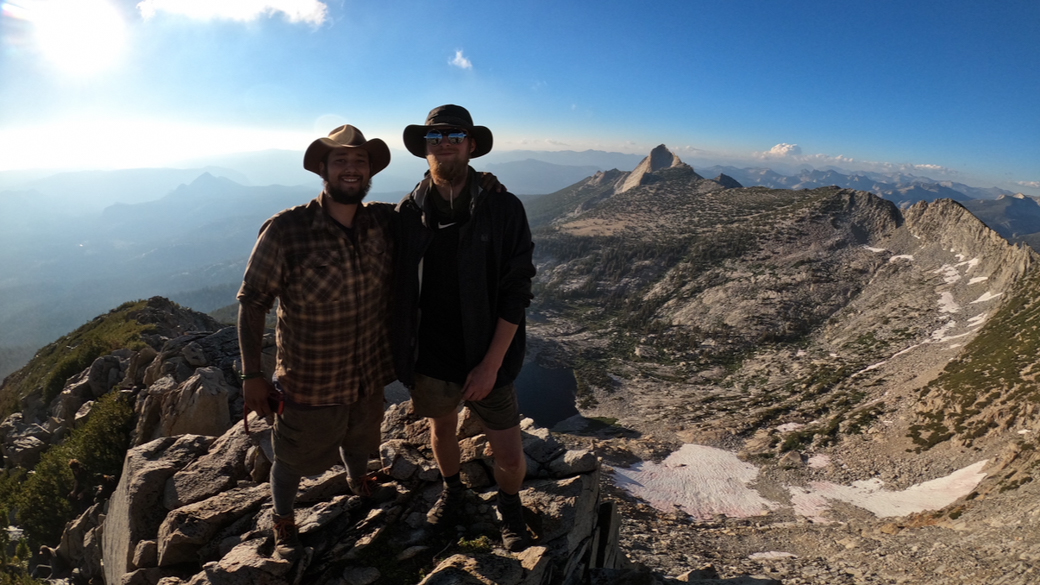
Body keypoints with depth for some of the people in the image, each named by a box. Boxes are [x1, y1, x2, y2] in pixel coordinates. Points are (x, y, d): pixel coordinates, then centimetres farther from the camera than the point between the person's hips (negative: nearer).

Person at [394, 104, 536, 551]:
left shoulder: (503, 209, -11)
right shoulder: (408, 212, -4)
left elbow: (516, 293, -12)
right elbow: (397, 288, 3)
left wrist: (490, 364, -15)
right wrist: (401, 354, 0)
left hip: (485, 359, -2)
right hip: (429, 358, 3)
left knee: (509, 455, 6)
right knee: (441, 430, 24)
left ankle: (510, 506, 40)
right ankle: (452, 491, 55)